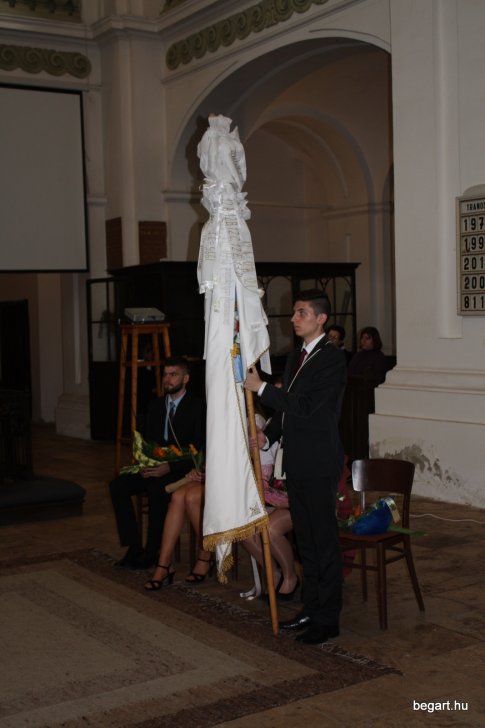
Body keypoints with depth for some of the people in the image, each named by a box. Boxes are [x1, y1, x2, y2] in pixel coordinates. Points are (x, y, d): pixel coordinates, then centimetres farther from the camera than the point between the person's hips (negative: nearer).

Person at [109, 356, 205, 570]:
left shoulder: (197, 407, -5)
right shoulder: (155, 405, 16)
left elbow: (199, 450, -12)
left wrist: (169, 467, -23)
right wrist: (144, 464, -4)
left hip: (182, 470, -6)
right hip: (154, 468, 7)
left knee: (156, 489, -35)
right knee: (117, 485, -17)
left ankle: (151, 552, -19)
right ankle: (134, 548, -15)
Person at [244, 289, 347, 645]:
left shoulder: (332, 358, -14)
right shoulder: (296, 357, 15)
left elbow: (304, 406, -21)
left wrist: (261, 387, -18)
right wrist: (268, 434, 4)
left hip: (319, 464, -9)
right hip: (297, 463, 9)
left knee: (325, 540, -1)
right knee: (306, 539, 16)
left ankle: (328, 618, 8)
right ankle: (311, 608, 27)